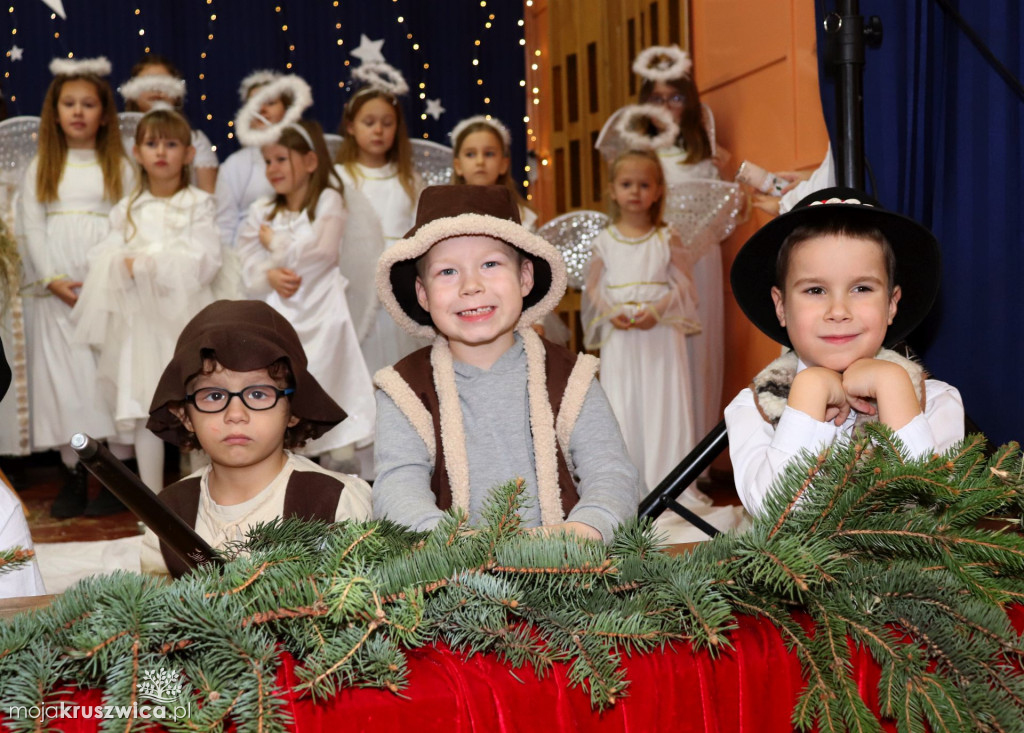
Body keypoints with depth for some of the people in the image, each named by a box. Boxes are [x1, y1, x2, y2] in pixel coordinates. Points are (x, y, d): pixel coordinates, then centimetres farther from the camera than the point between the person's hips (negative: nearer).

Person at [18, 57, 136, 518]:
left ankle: (118, 468, 4)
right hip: (57, 288, 1)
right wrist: (52, 279, -8)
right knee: (62, 372, 0)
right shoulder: (41, 167, 11)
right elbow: (32, 226, 5)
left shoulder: (119, 166, 8)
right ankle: (75, 473, 6)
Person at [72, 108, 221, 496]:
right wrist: (125, 267, -18)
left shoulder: (199, 204, 3)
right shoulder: (127, 209, 13)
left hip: (186, 319, -3)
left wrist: (146, 263, -11)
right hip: (139, 320, 3)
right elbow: (105, 259, 3)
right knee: (143, 409, 4)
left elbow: (205, 262, -9)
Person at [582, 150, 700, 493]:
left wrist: (657, 310, -14)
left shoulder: (667, 239, 4)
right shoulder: (604, 241, 7)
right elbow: (593, 287, 8)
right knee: (622, 407, 1)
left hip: (661, 333, -1)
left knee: (663, 404, -2)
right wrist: (612, 312, -10)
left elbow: (684, 283, 1)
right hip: (619, 336, 1)